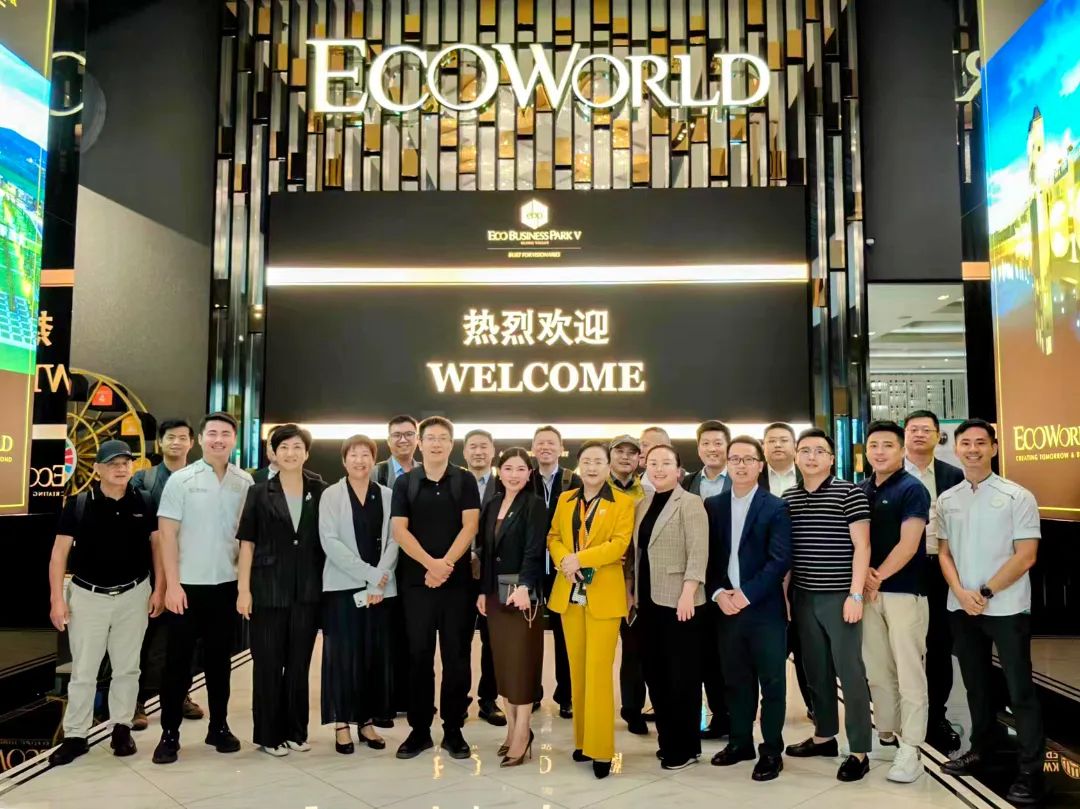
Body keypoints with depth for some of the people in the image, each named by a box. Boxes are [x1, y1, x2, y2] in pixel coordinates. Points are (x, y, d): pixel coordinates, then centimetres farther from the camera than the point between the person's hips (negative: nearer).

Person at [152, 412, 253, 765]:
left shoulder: (245, 482, 3)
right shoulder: (181, 480, -3)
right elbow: (167, 534, -5)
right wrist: (172, 583, -10)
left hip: (228, 584, 2)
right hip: (188, 584, -2)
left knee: (219, 659, 12)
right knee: (178, 660, 6)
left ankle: (219, 726, 23)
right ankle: (170, 733, 16)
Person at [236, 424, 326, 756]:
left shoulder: (320, 492, 4)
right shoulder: (259, 493, 0)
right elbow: (247, 542, -1)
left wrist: (327, 585, 3)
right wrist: (243, 588, -7)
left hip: (308, 590, 2)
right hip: (268, 588, -2)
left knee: (299, 663, 10)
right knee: (268, 663, 5)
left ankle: (295, 730, 23)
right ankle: (268, 734, 17)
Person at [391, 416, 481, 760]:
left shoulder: (465, 481, 4)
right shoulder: (404, 482, 6)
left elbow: (469, 527, -4)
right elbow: (399, 530, -2)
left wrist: (446, 564, -14)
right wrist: (431, 564, -13)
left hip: (458, 580, 0)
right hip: (416, 580, 1)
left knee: (457, 656, 3)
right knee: (419, 655, 5)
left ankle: (453, 730, 13)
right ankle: (419, 729, 15)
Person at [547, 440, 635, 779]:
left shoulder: (623, 503, -2)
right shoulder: (565, 499, 12)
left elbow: (619, 544, -12)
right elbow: (553, 538, 10)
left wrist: (580, 558, -20)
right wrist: (563, 561, -10)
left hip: (604, 595, -4)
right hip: (569, 594, 4)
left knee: (599, 671, -6)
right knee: (577, 669, 10)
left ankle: (601, 749, 1)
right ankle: (582, 739, 21)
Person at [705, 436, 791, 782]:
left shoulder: (776, 507, -3)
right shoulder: (712, 506, 8)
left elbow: (780, 559, -11)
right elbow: (708, 555, 6)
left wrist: (746, 594, -17)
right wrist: (718, 593, -9)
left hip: (764, 608, -3)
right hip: (725, 608, 4)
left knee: (772, 682, 5)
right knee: (736, 681, 13)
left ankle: (772, 750, 16)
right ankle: (740, 742, 27)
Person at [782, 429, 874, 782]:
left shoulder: (849, 492, -6)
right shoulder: (788, 498, 7)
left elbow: (862, 546, -9)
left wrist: (855, 595, -14)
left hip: (840, 597, -5)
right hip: (804, 597, 5)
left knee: (850, 672, 1)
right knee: (816, 671, 14)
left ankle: (859, 751, 9)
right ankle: (824, 736, 29)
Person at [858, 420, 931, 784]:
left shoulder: (912, 489, -7)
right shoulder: (859, 490, 10)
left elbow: (908, 545, -14)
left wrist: (878, 577, -10)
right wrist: (864, 574, -6)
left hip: (904, 591, -5)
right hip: (868, 591, 6)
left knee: (909, 672, -1)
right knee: (876, 669, 11)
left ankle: (909, 750, 5)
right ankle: (886, 733, 24)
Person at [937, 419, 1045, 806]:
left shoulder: (1018, 496, -7)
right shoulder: (947, 500, 6)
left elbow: (1025, 556, -11)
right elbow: (944, 552, 9)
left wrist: (985, 593, -13)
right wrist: (961, 592, -7)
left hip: (1006, 608, -4)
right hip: (961, 608, 5)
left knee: (1020, 690, 0)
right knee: (976, 684, 17)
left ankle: (1031, 772, 9)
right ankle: (982, 747, 32)